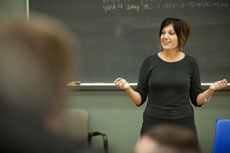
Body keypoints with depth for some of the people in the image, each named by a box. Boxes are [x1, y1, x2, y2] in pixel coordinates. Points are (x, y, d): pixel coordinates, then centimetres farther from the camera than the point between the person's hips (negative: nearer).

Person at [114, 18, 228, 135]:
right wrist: (127, 88, -17)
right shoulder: (150, 62, 0)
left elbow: (197, 100, 6)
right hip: (153, 125, 0)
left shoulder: (190, 63, 2)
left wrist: (211, 89, -12)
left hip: (183, 125, 0)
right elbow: (139, 99, 2)